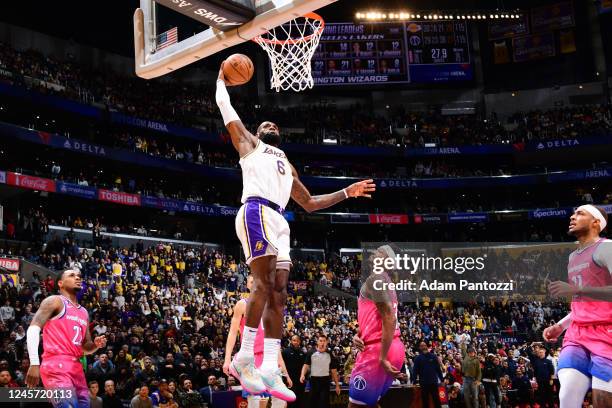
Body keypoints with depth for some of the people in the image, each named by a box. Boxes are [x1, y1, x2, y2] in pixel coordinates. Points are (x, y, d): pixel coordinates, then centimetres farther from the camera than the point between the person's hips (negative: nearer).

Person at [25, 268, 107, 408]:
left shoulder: (84, 312, 23)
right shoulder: (55, 301, 1)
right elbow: (33, 328, -11)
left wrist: (96, 345, 4)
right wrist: (34, 363, -22)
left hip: (76, 367, 8)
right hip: (56, 366, -8)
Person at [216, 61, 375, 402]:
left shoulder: (287, 165, 36)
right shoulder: (249, 144, 21)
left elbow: (310, 203, 36)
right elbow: (225, 105, 21)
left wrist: (346, 193, 30)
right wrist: (222, 78, 36)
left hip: (279, 221, 7)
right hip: (257, 212, -7)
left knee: (278, 293, -3)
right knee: (266, 285, -19)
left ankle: (270, 370, -5)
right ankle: (244, 357, -15)